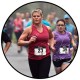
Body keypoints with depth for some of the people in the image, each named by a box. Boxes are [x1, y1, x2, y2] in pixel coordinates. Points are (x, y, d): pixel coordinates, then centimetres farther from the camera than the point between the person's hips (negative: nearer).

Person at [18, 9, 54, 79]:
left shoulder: (48, 29, 5)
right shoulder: (29, 29, -5)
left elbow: (51, 38, 28)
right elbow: (19, 42, -6)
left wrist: (51, 46, 10)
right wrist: (29, 41, -22)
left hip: (45, 57, 1)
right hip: (33, 58, -1)